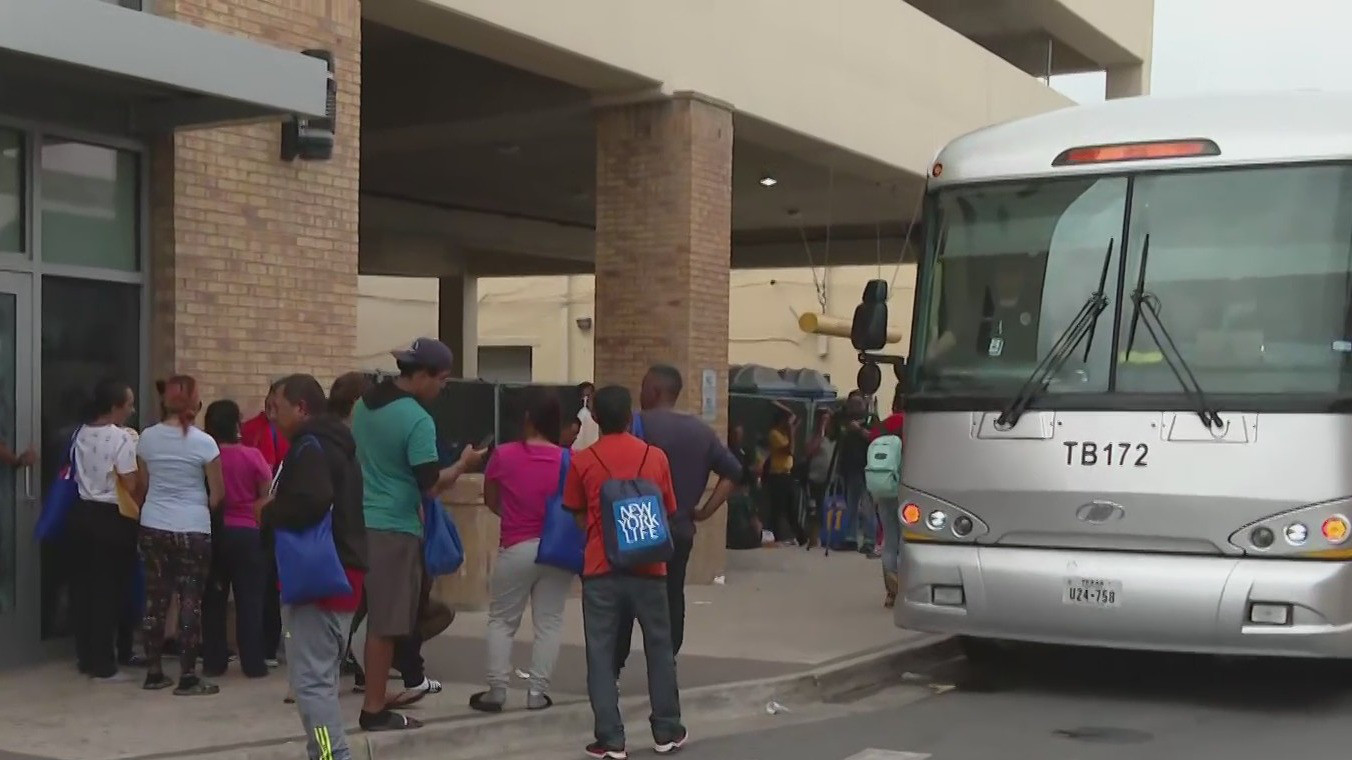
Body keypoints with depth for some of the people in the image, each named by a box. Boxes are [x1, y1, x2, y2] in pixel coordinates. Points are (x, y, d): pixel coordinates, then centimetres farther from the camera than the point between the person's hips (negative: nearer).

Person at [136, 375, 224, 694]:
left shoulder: (147, 438, 0)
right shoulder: (203, 442, -11)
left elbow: (142, 485, 8)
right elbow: (218, 493, -5)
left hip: (153, 527, 4)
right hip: (193, 529, -4)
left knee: (155, 597, 12)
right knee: (191, 600, 2)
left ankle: (154, 672, 18)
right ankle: (187, 677, 3)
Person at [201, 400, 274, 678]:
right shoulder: (252, 456, -10)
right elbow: (267, 496, -4)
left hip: (212, 532, 2)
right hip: (247, 533, -2)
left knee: (213, 599, 10)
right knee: (250, 599, 4)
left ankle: (213, 662, 13)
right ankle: (253, 663, 5)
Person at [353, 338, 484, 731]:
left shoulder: (365, 403, 8)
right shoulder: (418, 420, -18)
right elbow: (431, 485, -20)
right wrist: (463, 465, -5)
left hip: (362, 520, 9)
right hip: (394, 528, -9)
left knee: (380, 614, 17)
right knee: (385, 622, -3)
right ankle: (374, 710, 2)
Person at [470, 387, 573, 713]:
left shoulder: (503, 456, -8)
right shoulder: (568, 461, -7)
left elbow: (490, 500, 6)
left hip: (516, 548, -1)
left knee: (501, 619, 12)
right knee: (549, 621, 8)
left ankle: (496, 690, 9)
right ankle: (538, 692, 6)